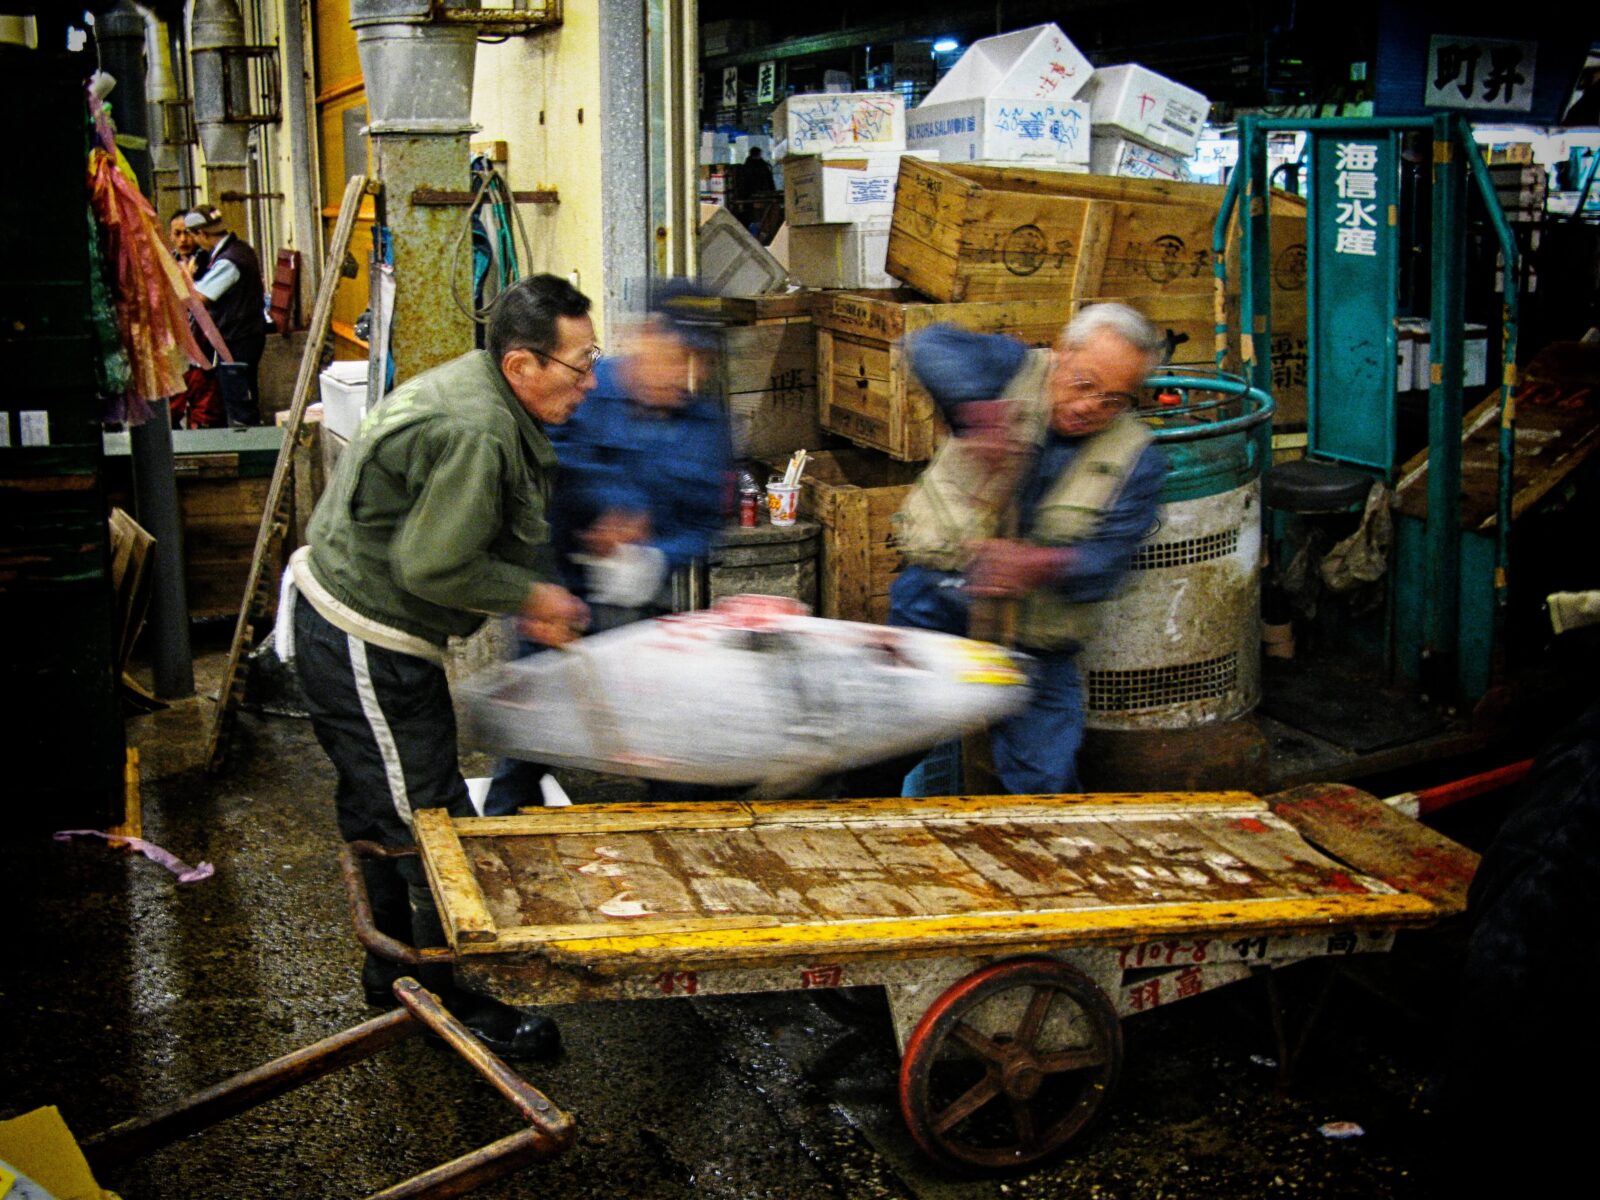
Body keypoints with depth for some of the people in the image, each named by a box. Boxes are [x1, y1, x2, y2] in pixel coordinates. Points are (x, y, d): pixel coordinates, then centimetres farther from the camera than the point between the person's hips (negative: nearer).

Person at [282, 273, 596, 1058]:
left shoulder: (484, 395, 6)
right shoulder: (473, 433, -28)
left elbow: (480, 538, 13)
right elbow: (432, 567, -27)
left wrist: (530, 602, 1)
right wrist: (531, 596, -15)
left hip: (341, 624, 11)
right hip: (363, 645, -11)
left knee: (385, 808, 23)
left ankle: (394, 967, 39)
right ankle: (457, 1007, 12)